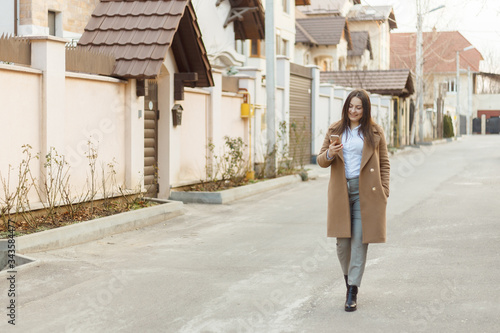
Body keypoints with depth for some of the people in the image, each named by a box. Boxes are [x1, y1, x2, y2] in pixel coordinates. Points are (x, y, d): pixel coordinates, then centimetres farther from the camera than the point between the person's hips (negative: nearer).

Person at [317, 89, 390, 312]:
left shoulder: (375, 132, 5)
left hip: (365, 192, -2)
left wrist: (384, 191, -2)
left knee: (359, 240, -6)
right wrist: (329, 154, -14)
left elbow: (384, 164, 7)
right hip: (341, 191, 2)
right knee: (342, 240, 4)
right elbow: (321, 161, 9)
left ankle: (352, 292, -3)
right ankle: (348, 279, 28)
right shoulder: (335, 130, 9)